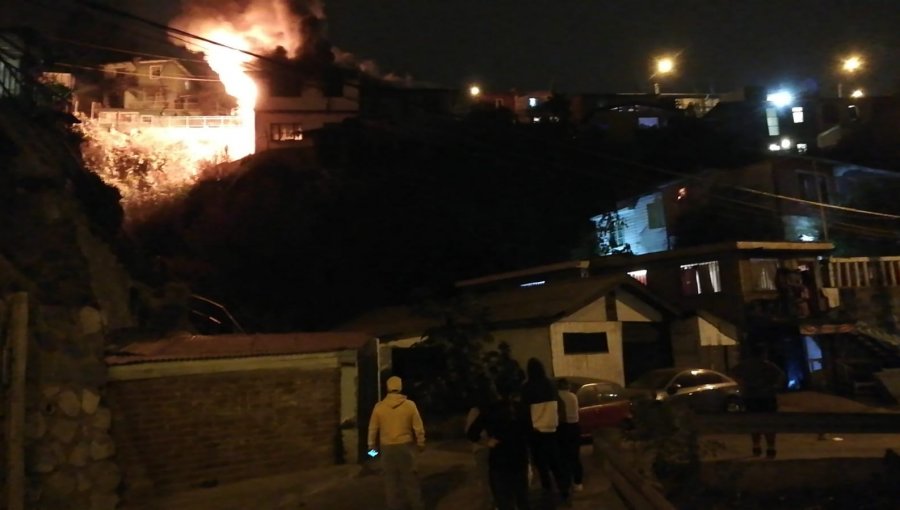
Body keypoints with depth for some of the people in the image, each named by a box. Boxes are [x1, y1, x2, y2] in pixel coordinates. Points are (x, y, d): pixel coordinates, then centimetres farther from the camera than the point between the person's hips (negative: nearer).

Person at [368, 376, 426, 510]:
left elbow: (373, 429, 1)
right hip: (405, 446, -1)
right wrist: (421, 443, 11)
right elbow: (418, 427, -3)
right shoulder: (409, 405, -8)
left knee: (392, 480, 9)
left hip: (387, 448, 1)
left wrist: (372, 446, 14)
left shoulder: (379, 407, -6)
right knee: (410, 478, 9)